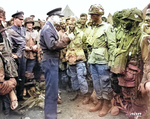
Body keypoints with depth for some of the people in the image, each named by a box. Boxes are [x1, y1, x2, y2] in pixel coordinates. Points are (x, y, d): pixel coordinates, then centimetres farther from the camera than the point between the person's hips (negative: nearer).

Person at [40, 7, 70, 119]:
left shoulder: (51, 28, 17)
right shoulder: (47, 28, -13)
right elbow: (52, 45, -24)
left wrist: (63, 41, 5)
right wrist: (65, 40, -17)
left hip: (53, 61, 11)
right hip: (50, 61, -11)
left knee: (53, 88, 22)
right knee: (52, 90, -5)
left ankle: (51, 109, 39)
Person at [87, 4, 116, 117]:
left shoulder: (107, 27, -7)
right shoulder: (93, 28, 15)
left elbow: (112, 45, -11)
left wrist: (110, 61, -15)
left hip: (102, 61, -7)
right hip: (93, 61, 8)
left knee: (105, 83, 2)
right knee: (96, 83, 13)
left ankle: (107, 104, 18)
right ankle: (100, 102, 28)